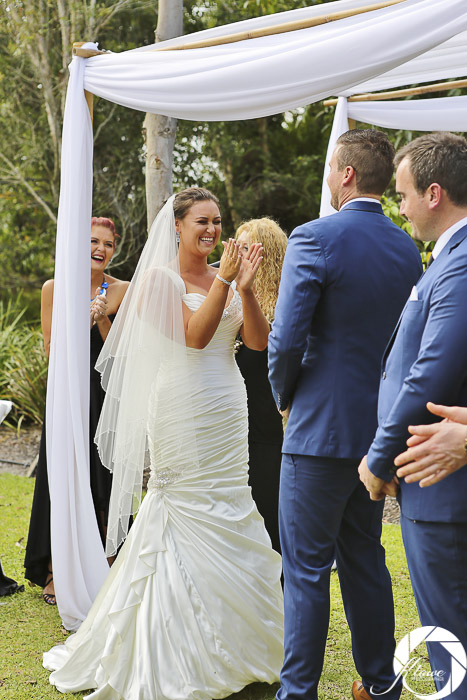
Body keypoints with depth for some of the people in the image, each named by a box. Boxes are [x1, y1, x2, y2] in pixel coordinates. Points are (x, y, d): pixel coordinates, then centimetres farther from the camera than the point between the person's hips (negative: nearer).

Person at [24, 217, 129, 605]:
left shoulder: (122, 291, 1)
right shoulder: (54, 288, 2)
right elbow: (51, 348, -1)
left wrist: (102, 318, -15)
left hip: (107, 396, 0)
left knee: (104, 481, 2)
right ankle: (55, 573, 11)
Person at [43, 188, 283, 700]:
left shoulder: (227, 277, 10)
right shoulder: (160, 278, -5)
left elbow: (258, 342, 1)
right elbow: (194, 335, -17)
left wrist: (246, 288, -11)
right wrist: (224, 281, -16)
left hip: (228, 409, 6)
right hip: (183, 412, -6)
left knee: (227, 514, 11)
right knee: (189, 517, 0)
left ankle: (224, 642, 26)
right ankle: (183, 658, 14)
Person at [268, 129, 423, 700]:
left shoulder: (316, 238, -14)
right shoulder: (407, 249, 7)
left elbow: (286, 338, -17)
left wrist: (284, 396, 0)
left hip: (320, 429, -7)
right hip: (380, 428, 7)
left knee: (306, 568, 3)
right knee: (364, 558, 19)